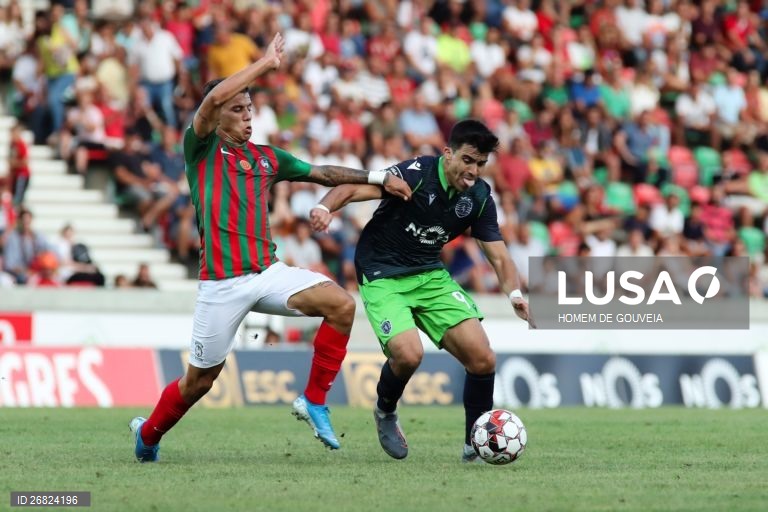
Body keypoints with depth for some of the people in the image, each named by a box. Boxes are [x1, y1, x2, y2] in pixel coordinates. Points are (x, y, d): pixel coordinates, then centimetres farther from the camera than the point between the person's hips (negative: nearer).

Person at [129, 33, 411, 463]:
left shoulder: (268, 158, 14)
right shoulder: (201, 150, -1)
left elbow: (323, 174, 17)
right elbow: (214, 98, -19)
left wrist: (378, 177, 6)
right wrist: (267, 64, -15)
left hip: (269, 273, 5)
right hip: (222, 283, -5)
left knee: (341, 304, -18)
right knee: (200, 380, 4)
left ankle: (314, 401, -5)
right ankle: (148, 434, 33)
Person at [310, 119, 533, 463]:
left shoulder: (479, 197, -3)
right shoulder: (416, 174, -20)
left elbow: (498, 256, 2)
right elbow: (354, 189, -29)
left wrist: (514, 293, -17)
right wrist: (325, 207, -50)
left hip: (431, 276, 5)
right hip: (382, 276, -5)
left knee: (482, 358, -9)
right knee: (408, 354, -27)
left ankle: (477, 445, 9)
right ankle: (385, 413, 7)